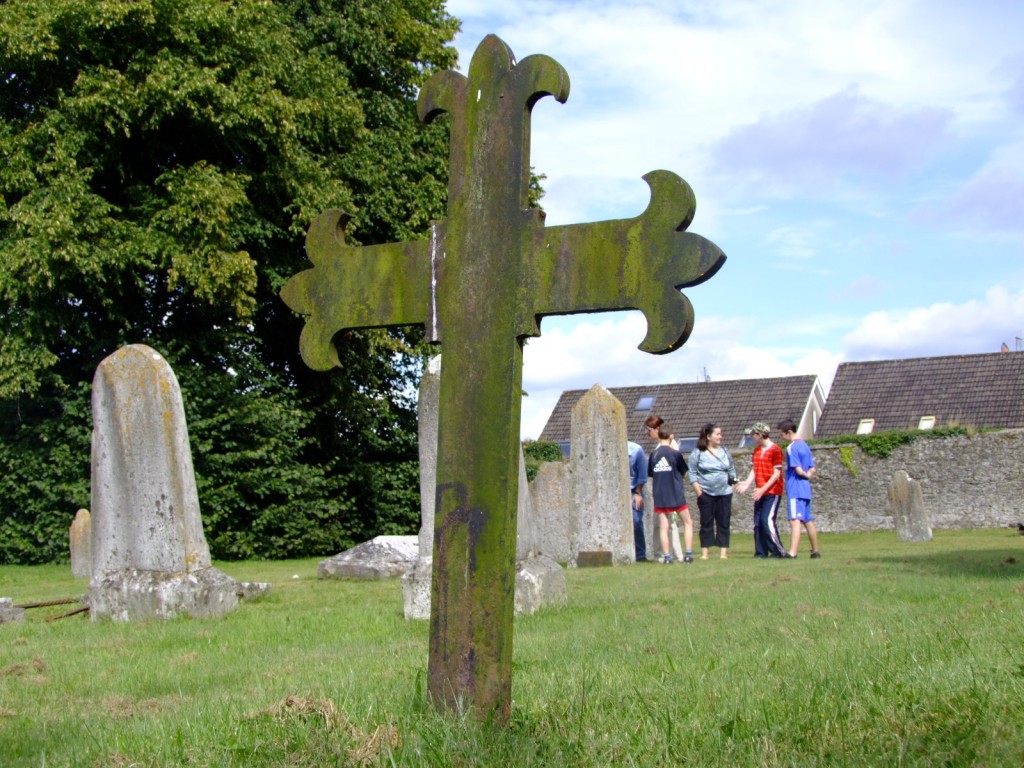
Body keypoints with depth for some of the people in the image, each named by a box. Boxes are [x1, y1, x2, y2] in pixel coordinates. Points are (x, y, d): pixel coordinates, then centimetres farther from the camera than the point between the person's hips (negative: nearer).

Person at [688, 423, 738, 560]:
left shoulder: (724, 451, 10)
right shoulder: (697, 453, -2)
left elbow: (732, 469, 17)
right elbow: (692, 473, -2)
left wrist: (733, 482, 6)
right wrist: (698, 490, -9)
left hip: (724, 493, 3)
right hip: (706, 493, -3)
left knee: (724, 522, 2)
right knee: (706, 523, -1)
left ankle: (723, 552, 5)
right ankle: (704, 552, 3)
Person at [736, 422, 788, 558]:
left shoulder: (775, 450, -10)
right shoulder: (757, 450, 13)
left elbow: (777, 474, -12)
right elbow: (754, 470, 10)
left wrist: (763, 489, -18)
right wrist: (747, 483, -8)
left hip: (772, 492, -8)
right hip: (760, 493, 8)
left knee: (767, 521, -15)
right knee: (757, 522, 4)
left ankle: (779, 551, -9)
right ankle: (761, 552, 8)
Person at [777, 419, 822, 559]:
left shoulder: (791, 448, -12)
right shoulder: (805, 445, 15)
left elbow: (799, 470, -16)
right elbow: (812, 470, 15)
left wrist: (806, 475, 2)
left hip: (795, 489, -9)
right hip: (805, 489, 9)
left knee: (795, 521, -17)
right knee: (808, 521, 16)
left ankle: (792, 552, -27)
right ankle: (816, 551, 24)